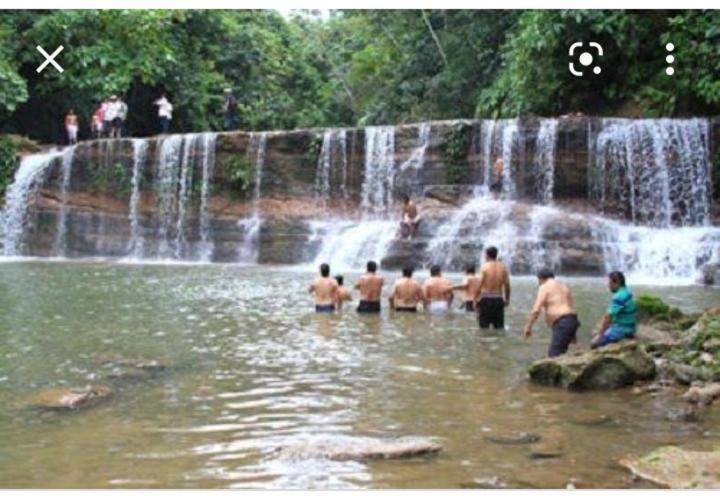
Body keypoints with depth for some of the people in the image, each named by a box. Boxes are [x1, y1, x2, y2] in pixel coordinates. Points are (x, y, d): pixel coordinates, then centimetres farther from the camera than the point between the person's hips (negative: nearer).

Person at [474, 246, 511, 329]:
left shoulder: (484, 267, -8)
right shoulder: (503, 267, 3)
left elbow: (479, 285, -12)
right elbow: (507, 285, 5)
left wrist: (476, 300, -3)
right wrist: (507, 299, 17)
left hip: (486, 299, -4)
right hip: (499, 299, 4)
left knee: (484, 327, 1)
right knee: (499, 327, 10)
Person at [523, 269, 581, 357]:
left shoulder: (544, 287, -1)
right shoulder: (564, 286, 23)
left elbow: (536, 310, -12)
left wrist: (528, 326, -5)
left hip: (562, 323, -9)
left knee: (554, 354, -11)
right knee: (559, 353, 15)